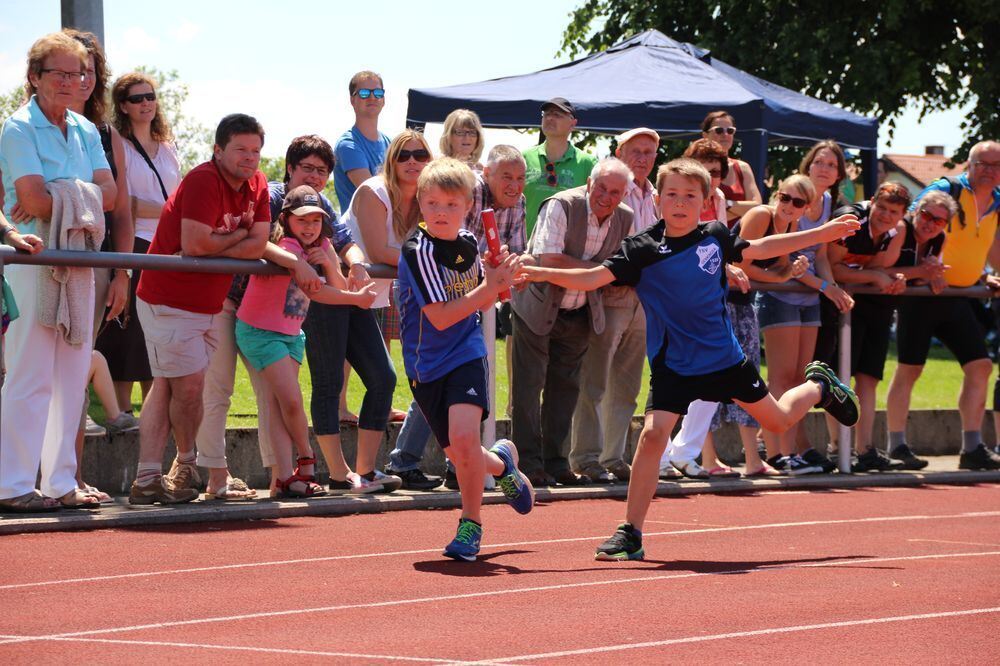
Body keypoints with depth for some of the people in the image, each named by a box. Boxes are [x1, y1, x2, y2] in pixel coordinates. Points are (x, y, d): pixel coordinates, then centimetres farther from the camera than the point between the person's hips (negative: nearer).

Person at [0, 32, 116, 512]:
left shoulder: (86, 131, 14)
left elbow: (109, 193, 3)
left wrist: (60, 197, -12)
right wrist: (83, 198, -2)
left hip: (79, 261, 7)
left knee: (72, 374, 7)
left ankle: (60, 481, 11)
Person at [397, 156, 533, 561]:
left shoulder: (470, 243, 1)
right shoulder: (418, 251, -15)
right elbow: (440, 317, -19)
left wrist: (498, 278, -3)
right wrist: (490, 286, -21)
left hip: (467, 355, 1)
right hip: (426, 363, -1)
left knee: (463, 438, -22)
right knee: (460, 457, 3)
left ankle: (470, 524, -4)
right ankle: (501, 461, 37)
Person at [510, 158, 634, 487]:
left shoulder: (625, 220, -1)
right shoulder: (561, 206, -19)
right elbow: (549, 259, -27)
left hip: (580, 314, 6)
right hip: (537, 308, -6)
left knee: (565, 387, 10)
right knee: (529, 386, -5)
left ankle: (556, 463, 17)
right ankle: (529, 465, -1)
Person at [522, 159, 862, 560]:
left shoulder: (716, 237, -4)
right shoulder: (642, 250, -14)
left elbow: (757, 249, 14)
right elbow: (593, 278, -21)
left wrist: (823, 233, 21)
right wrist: (540, 273, -36)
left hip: (724, 357, 3)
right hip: (672, 364, -3)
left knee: (778, 420, 17)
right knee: (653, 433, -21)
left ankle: (818, 386, 54)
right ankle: (630, 534, -12)